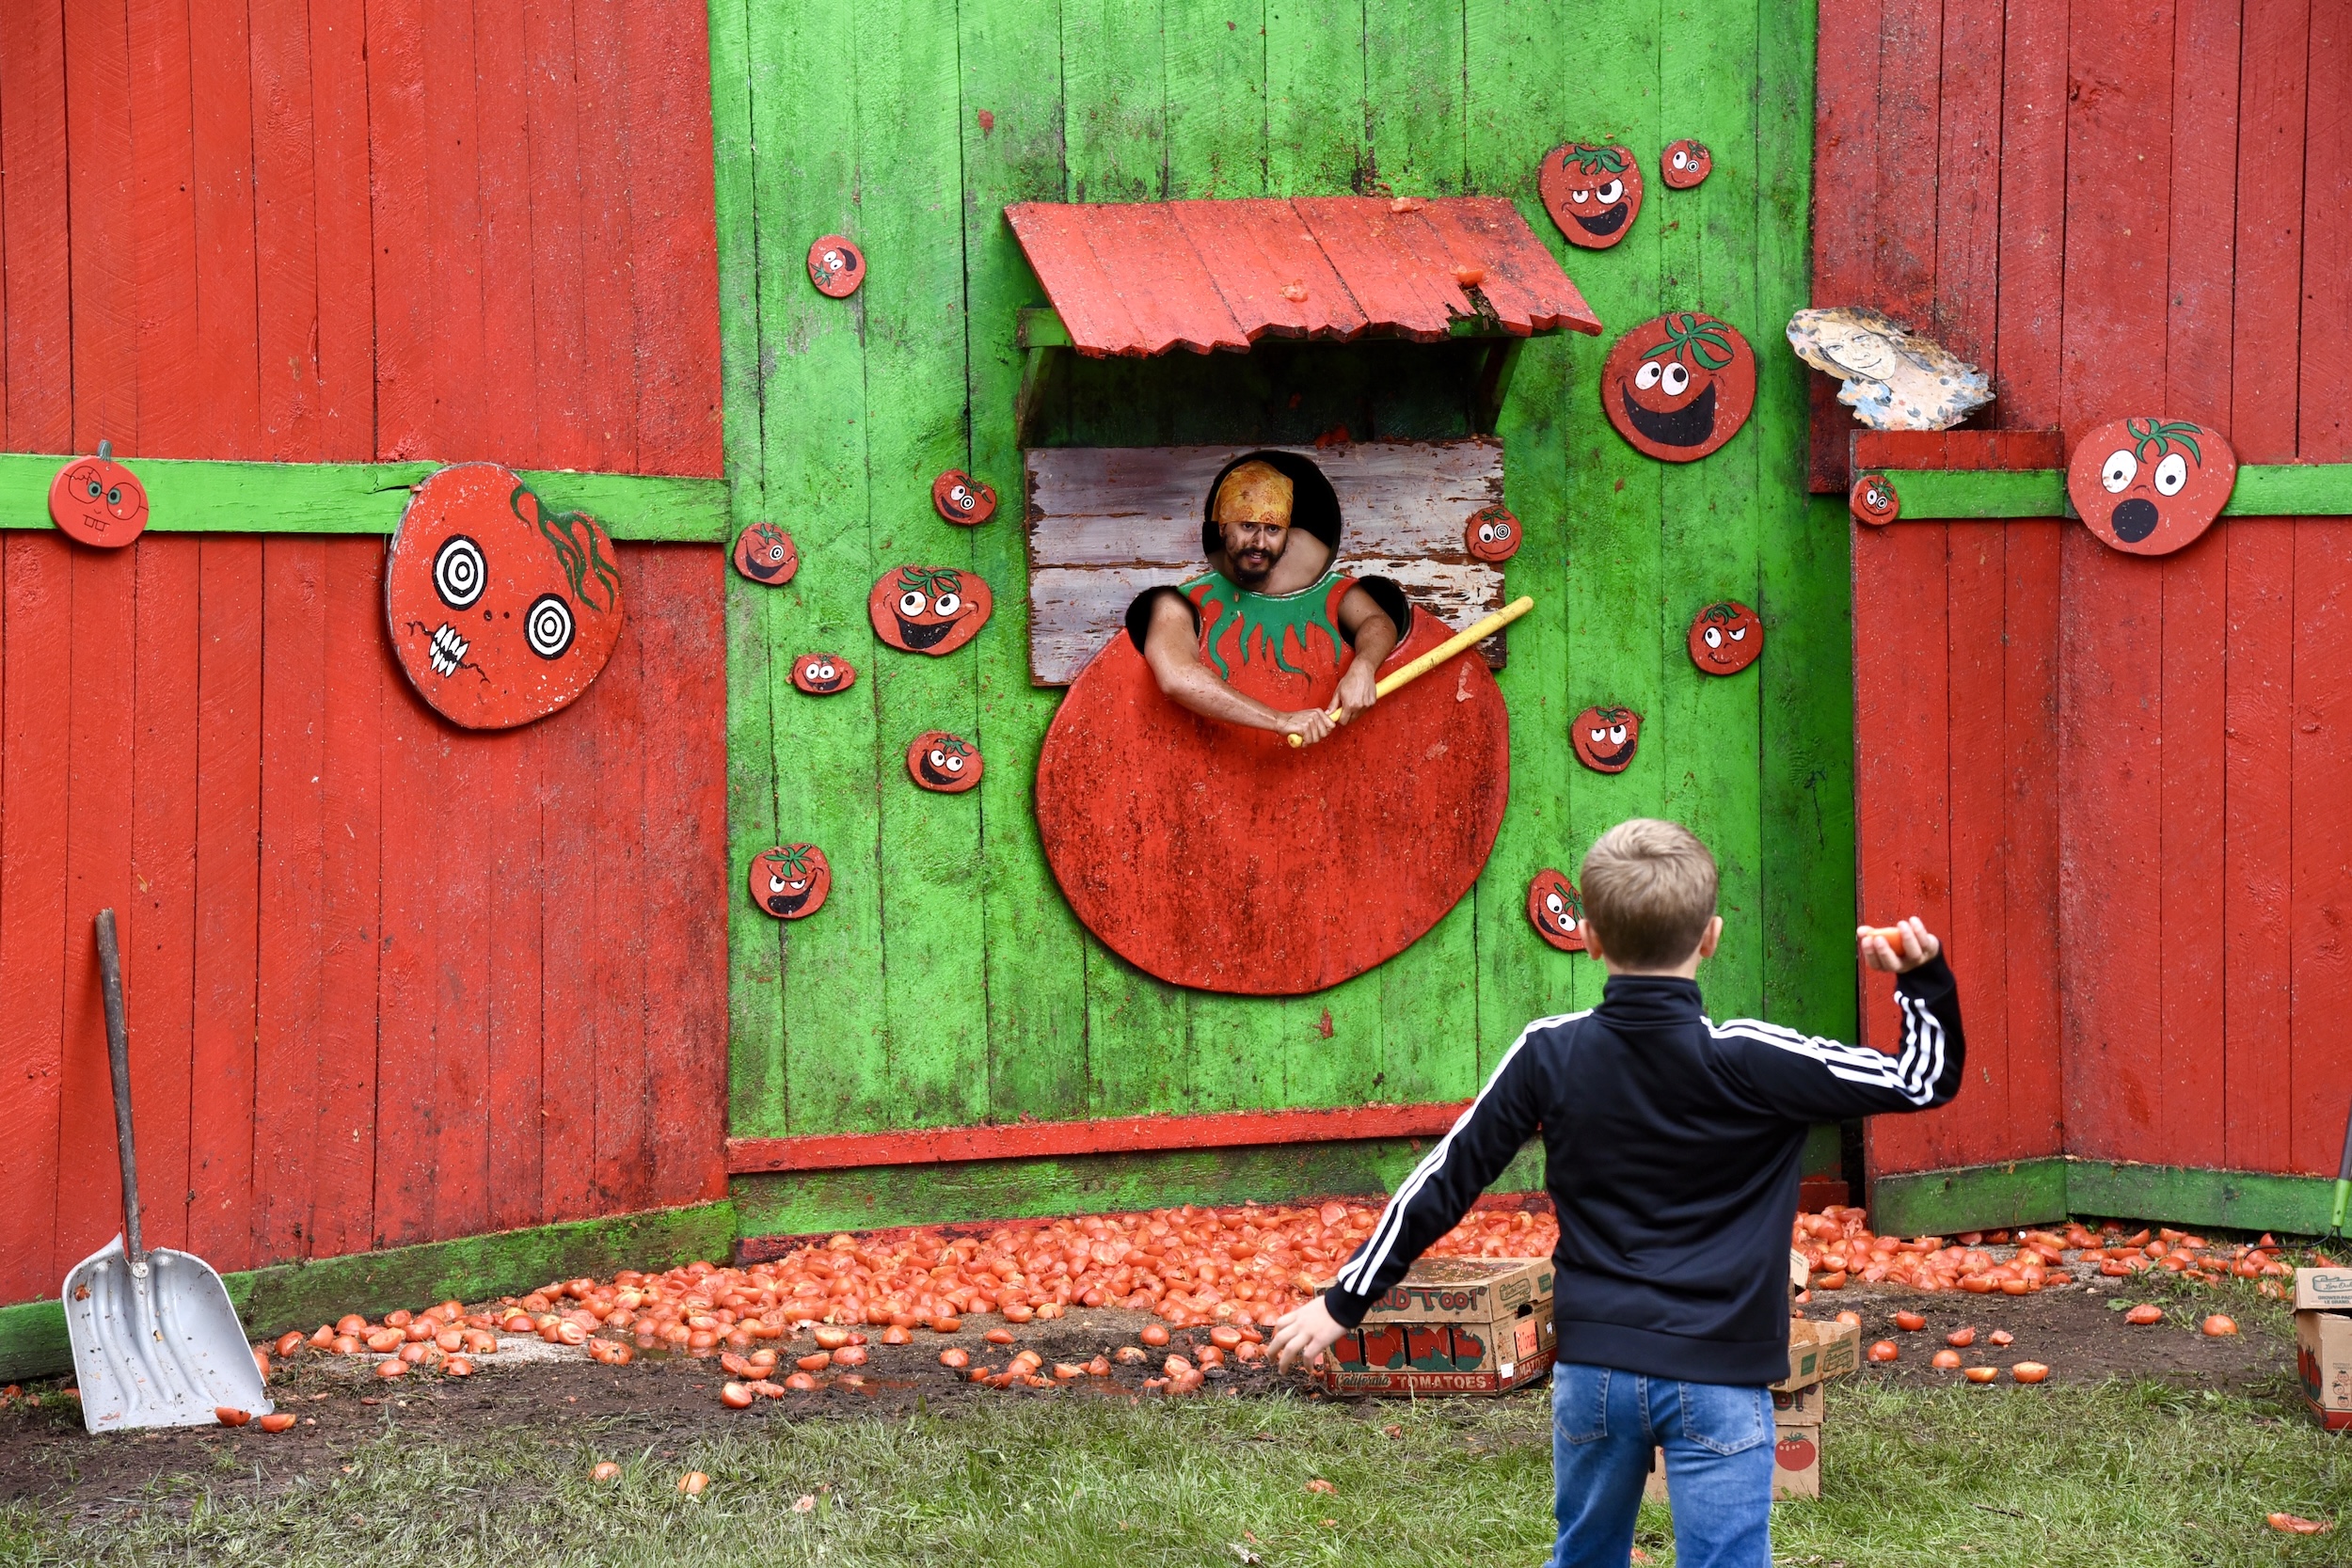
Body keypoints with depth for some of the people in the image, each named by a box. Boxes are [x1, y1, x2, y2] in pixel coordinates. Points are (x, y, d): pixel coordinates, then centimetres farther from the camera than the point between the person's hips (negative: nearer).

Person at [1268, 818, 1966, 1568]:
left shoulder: (1551, 1054, -3)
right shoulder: (1750, 1061, -10)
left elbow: (1447, 1179, 3)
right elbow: (1925, 1080, -4)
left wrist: (1344, 1302, 11)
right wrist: (1923, 978, 0)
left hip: (1594, 1368, 3)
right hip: (1717, 1378, -3)